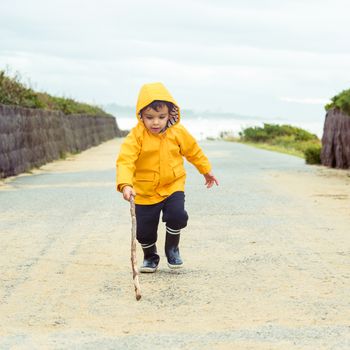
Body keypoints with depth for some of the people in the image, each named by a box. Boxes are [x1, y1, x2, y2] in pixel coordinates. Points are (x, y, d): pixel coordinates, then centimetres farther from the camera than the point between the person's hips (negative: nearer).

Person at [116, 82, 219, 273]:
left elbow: (194, 151, 11)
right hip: (145, 191, -1)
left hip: (173, 186, 1)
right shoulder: (136, 136, -17)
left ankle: (172, 248, 9)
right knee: (144, 230, 2)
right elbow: (125, 161, -27)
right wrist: (125, 185, -43)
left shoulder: (178, 133, -7)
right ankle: (150, 257, 34)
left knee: (177, 215, -21)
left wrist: (206, 171, 22)